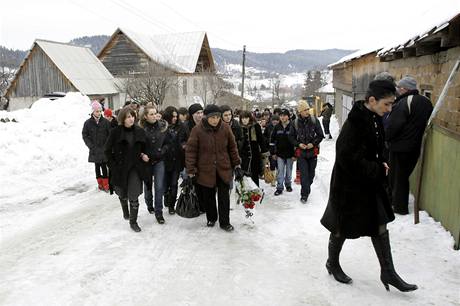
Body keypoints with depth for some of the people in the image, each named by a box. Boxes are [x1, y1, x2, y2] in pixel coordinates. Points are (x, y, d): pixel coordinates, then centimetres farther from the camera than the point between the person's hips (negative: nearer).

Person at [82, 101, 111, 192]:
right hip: (94, 149, 1)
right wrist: (91, 146, -6)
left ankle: (105, 184, 6)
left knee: (104, 166, -2)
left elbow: (110, 134, -1)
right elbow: (85, 135, 2)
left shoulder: (105, 122, -3)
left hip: (104, 149, -1)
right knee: (97, 166, 10)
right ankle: (100, 183, 21)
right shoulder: (88, 123, -2)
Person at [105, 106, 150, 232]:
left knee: (134, 197, -3)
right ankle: (125, 210, 49)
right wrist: (113, 165, -8)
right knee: (122, 194, 18)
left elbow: (144, 148, 14)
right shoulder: (115, 132, -7)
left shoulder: (140, 132, 0)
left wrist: (143, 156, -6)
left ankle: (133, 221, 13)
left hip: (135, 168, 1)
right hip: (120, 168, 0)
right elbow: (107, 150, -2)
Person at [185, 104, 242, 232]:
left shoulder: (225, 128, -5)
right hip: (205, 170, -1)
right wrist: (191, 171, -9)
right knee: (208, 196, 13)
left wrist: (237, 165, 4)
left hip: (223, 169, 1)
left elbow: (232, 148, 4)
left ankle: (225, 222, 18)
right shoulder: (197, 130, -12)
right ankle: (211, 218, 34)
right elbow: (190, 151, -9)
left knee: (224, 196, 3)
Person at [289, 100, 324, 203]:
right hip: (301, 152, -1)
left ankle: (306, 189, 36)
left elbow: (320, 135, 1)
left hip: (313, 151, 1)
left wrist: (313, 143, -12)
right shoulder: (295, 123, -3)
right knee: (303, 174, -7)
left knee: (311, 173, 14)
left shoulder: (314, 120, -4)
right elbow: (291, 137, 6)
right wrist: (298, 144, -10)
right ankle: (304, 194, 1)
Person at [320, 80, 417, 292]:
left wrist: (380, 164, -1)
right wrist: (378, 170, -18)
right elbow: (349, 159, -27)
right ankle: (332, 264, 34)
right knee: (343, 228, 11)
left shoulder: (375, 119, 3)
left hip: (370, 184, 8)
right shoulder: (355, 123, -25)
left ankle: (387, 272, 26)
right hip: (349, 187, -8)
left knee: (380, 226, 13)